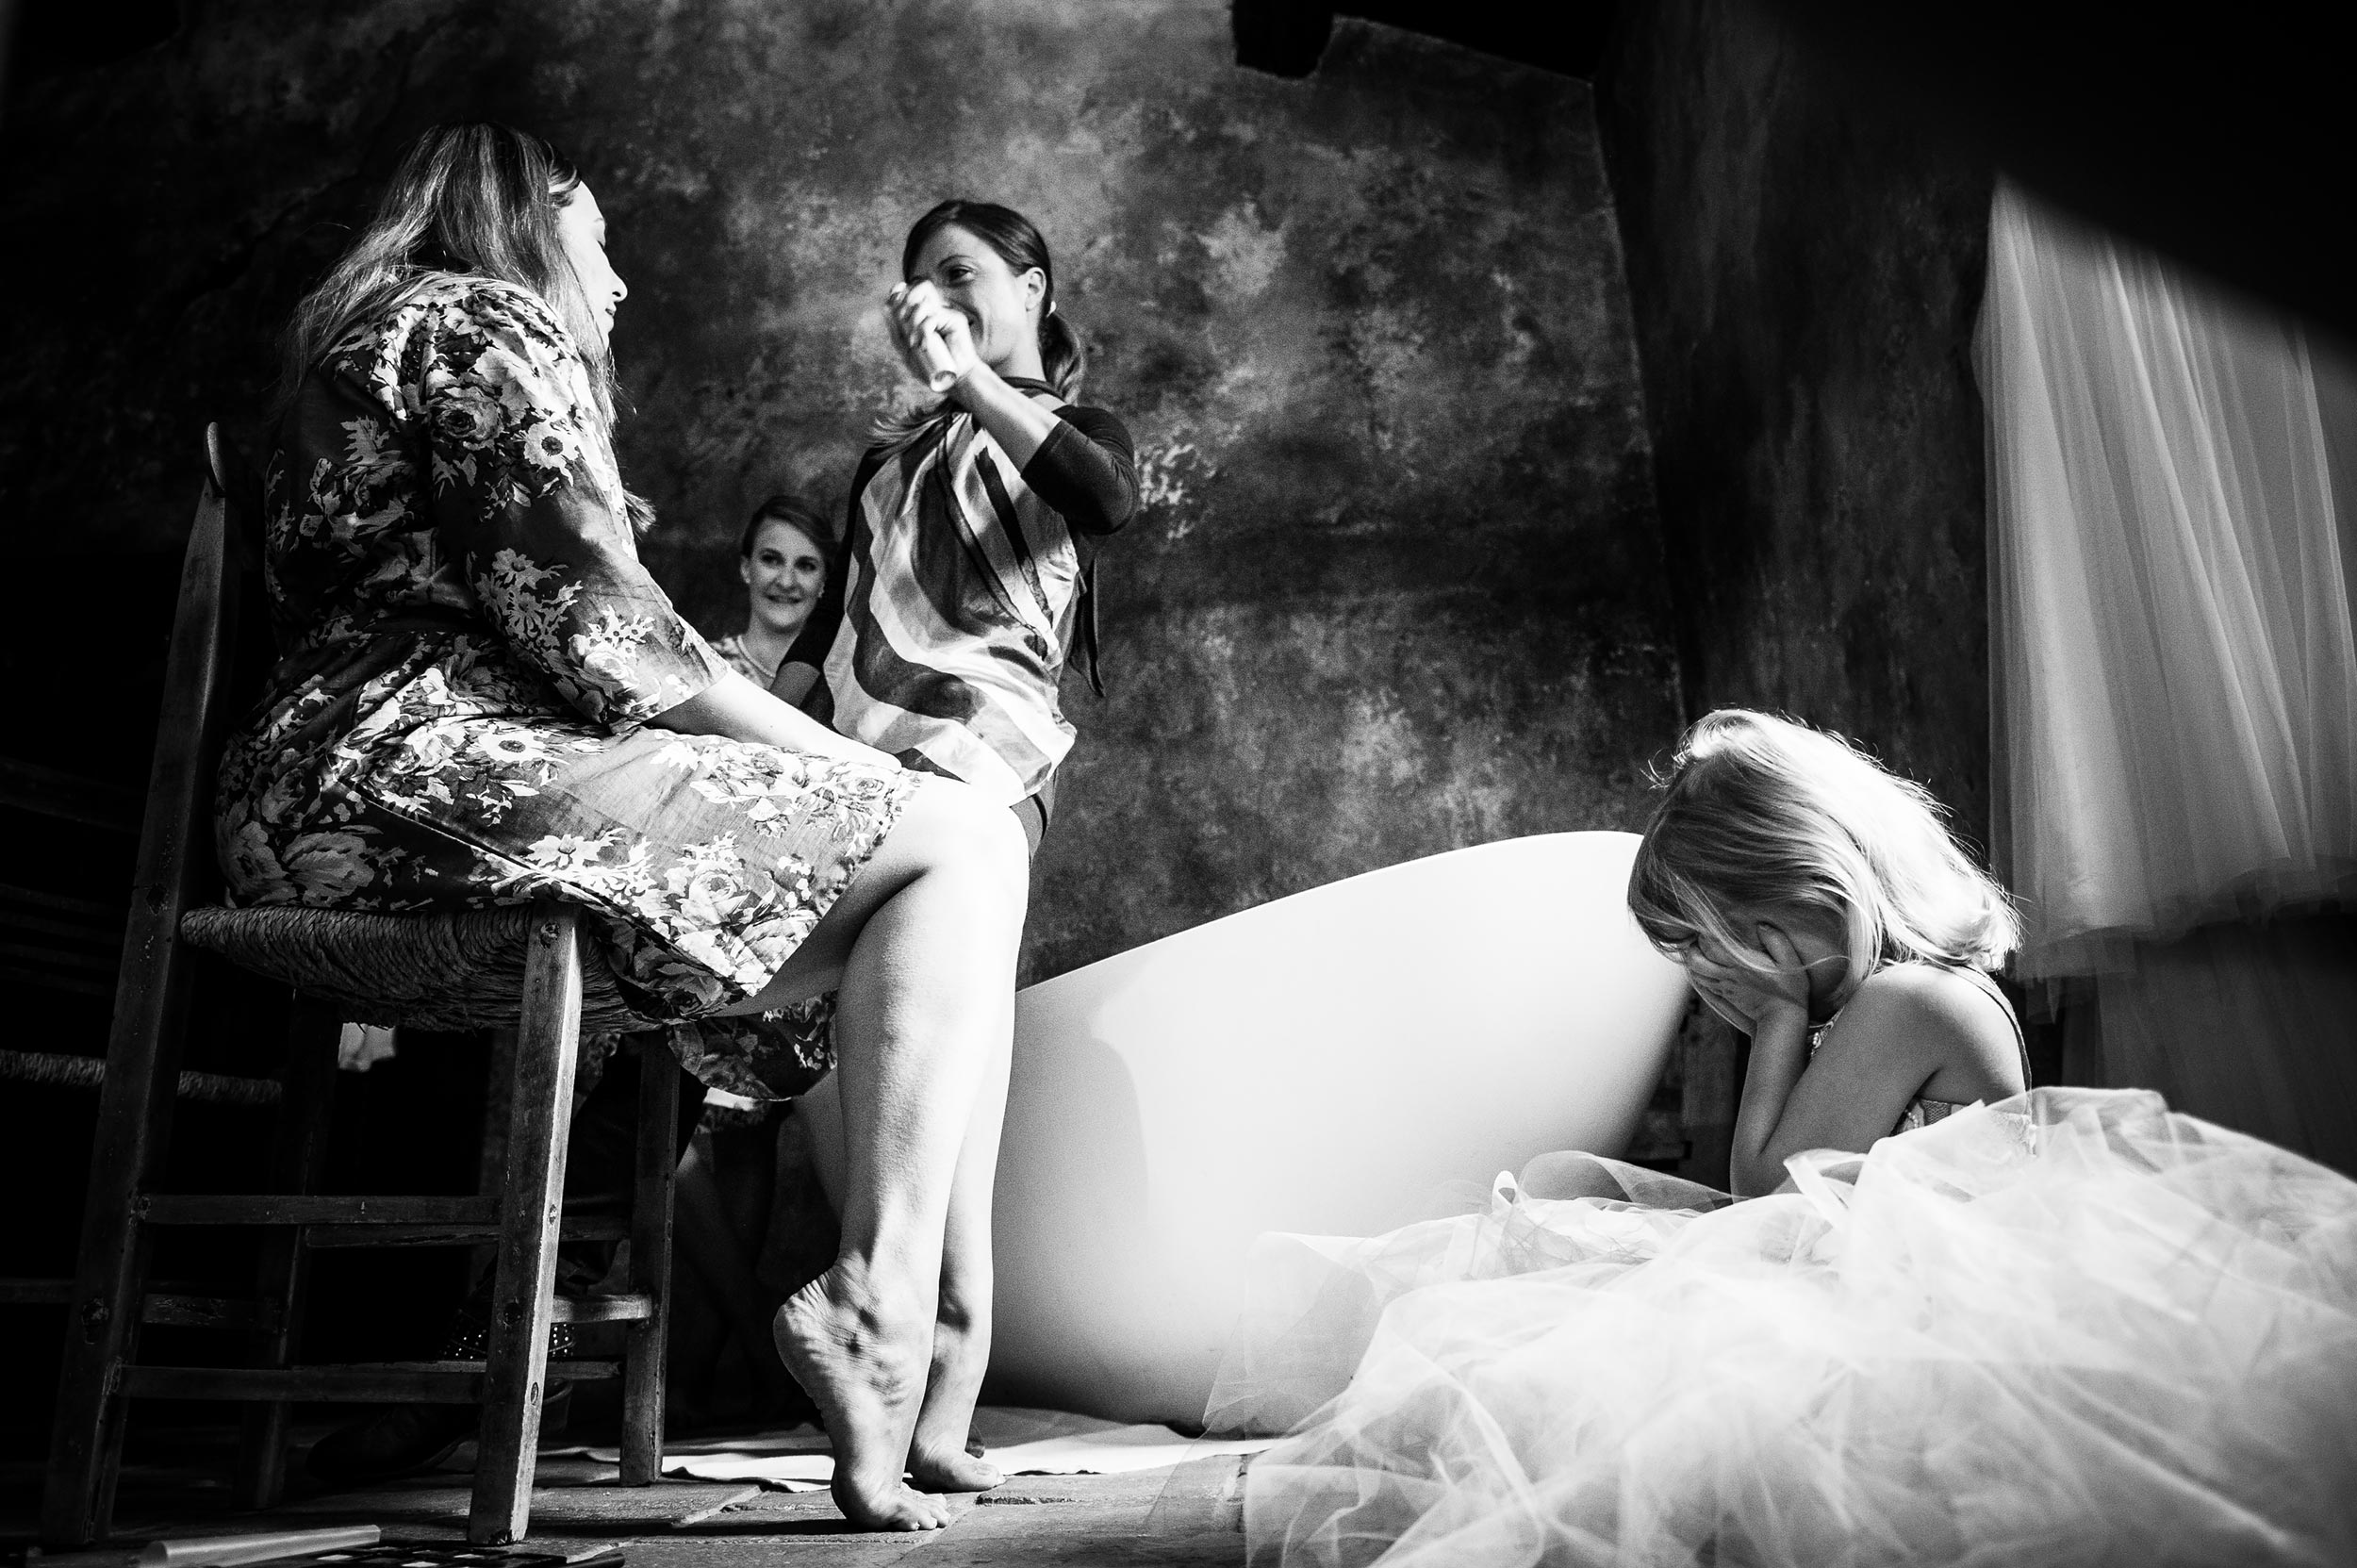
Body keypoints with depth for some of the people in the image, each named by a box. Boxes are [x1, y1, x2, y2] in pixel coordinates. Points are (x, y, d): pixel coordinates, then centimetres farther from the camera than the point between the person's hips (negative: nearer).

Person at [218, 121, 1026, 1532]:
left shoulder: (365, 339, 34)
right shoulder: (482, 318, 3)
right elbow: (591, 617, -13)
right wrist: (838, 758, -3)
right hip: (436, 769, -10)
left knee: (939, 907, 6)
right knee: (959, 844, -11)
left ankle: (939, 1356, -7)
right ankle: (880, 1298, -20)